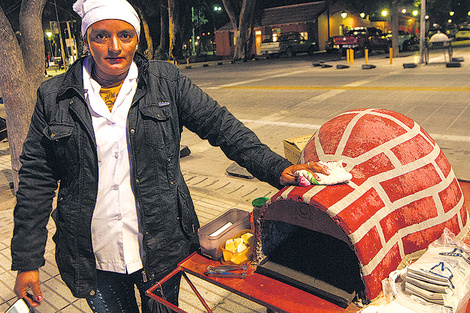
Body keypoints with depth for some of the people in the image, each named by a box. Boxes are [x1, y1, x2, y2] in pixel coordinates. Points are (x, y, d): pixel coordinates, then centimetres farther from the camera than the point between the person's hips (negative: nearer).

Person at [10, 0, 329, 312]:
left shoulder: (166, 81, -4)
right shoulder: (53, 97, -2)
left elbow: (219, 125, -4)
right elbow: (36, 179, 1)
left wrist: (277, 168, -14)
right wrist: (26, 261, 0)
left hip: (162, 250, 0)